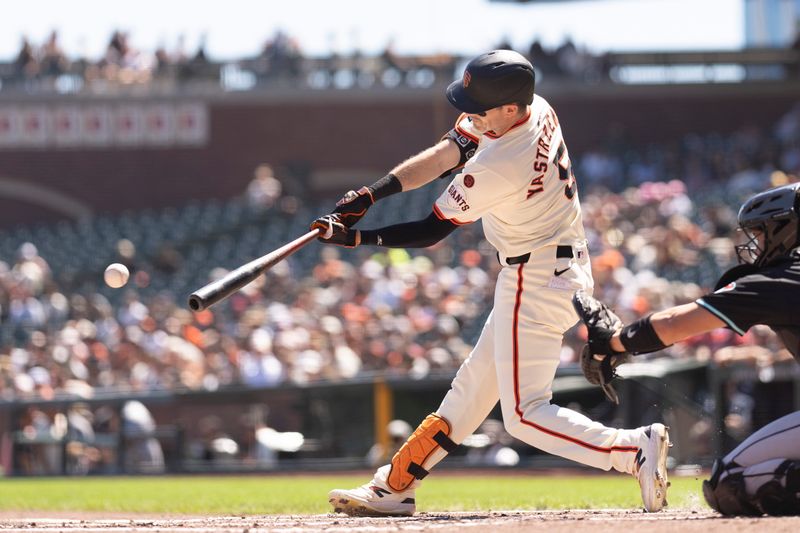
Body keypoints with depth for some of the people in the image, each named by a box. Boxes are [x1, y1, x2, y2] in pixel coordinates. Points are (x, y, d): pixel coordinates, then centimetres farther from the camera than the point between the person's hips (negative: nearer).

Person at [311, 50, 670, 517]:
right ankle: (394, 487, 25)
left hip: (535, 283, -10)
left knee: (525, 414, -8)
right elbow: (444, 155, 3)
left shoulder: (498, 167, -28)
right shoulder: (536, 108, -3)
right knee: (474, 385, 16)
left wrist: (356, 238, -11)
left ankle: (635, 449, -17)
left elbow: (431, 232, -16)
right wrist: (370, 195, -2)